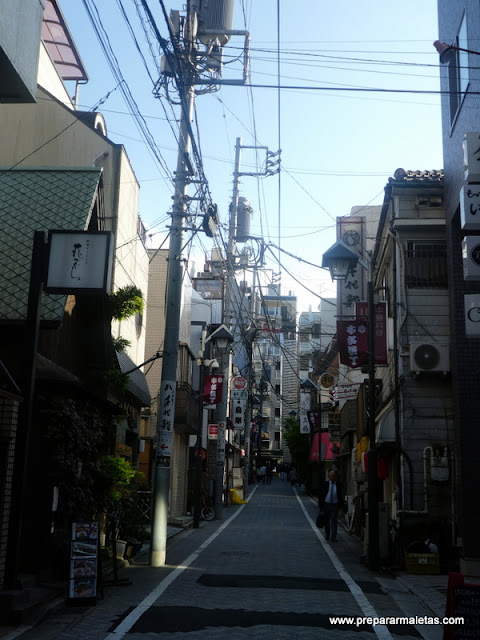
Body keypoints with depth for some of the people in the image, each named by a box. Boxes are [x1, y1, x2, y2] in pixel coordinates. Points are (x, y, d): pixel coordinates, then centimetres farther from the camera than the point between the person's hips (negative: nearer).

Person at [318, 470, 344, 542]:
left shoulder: (338, 484, 1)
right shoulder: (325, 483, 1)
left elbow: (341, 495, 7)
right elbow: (321, 494, 3)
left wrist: (341, 505, 2)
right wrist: (320, 504, -2)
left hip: (335, 505, -1)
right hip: (326, 504, 1)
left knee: (334, 521, -8)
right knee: (327, 520, 11)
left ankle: (333, 537, -7)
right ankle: (327, 535, 26)